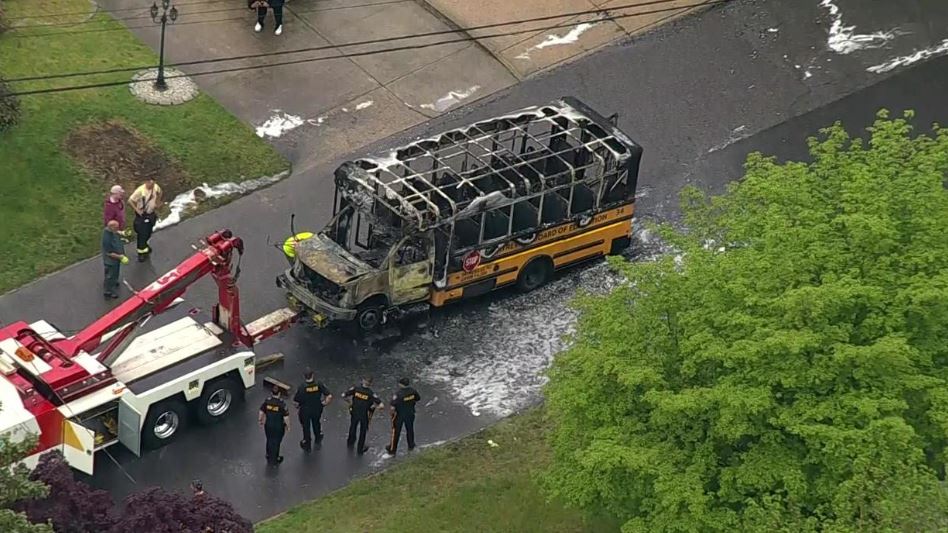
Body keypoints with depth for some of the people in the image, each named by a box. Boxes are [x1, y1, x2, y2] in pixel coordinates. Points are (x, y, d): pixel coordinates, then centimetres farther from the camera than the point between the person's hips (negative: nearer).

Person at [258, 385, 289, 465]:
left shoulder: (267, 401, -14)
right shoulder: (282, 404, -24)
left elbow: (261, 412, -4)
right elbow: (286, 417, -19)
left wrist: (260, 421, 14)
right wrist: (288, 425, -1)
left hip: (268, 425, 3)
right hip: (278, 427, -3)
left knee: (269, 440, 25)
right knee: (276, 442, 16)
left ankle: (269, 456, 44)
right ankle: (274, 460, 32)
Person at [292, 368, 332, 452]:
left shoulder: (302, 387, -27)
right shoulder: (319, 385, -22)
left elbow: (295, 401, -21)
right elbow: (329, 396, -21)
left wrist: (298, 407, 2)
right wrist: (324, 403, -1)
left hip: (305, 411, -3)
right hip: (317, 409, 3)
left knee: (306, 427, 20)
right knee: (316, 423, 32)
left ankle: (307, 445, 34)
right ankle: (318, 438, 56)